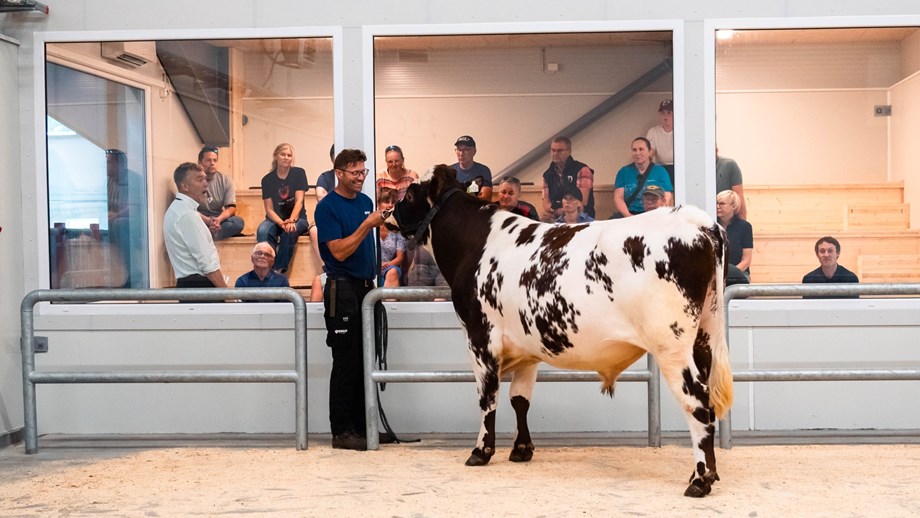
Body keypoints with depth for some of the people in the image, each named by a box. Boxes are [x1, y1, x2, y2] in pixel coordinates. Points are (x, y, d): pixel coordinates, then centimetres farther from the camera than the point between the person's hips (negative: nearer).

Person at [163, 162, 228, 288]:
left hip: (188, 285, 10)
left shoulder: (177, 209, 15)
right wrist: (226, 292, -14)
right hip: (200, 287, -10)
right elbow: (207, 263, -19)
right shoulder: (187, 215, -17)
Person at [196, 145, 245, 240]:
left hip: (219, 220, 3)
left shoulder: (225, 180, 4)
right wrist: (208, 221, -32)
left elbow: (231, 208, -2)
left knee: (238, 222, -28)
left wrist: (219, 219, -25)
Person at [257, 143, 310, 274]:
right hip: (275, 219, 2)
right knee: (262, 231, -32)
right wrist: (281, 223, -24)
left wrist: (291, 221, -28)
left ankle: (279, 270, -28)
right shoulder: (267, 179, 1)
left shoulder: (299, 173, -2)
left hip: (297, 218, -1)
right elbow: (269, 209, -4)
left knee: (290, 232, -36)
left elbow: (299, 201, -11)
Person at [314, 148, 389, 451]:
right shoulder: (328, 207, -9)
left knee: (365, 362, 10)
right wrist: (367, 225, -21)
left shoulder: (365, 202, 13)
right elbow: (339, 251, -17)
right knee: (346, 363, -6)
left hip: (366, 287, 7)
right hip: (343, 289, -7)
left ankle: (362, 426, 17)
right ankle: (342, 432, 1)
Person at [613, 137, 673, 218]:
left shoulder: (660, 171, 8)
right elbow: (618, 198, 3)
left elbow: (667, 199, 0)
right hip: (629, 215, 1)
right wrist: (627, 215, -16)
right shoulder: (623, 172, 11)